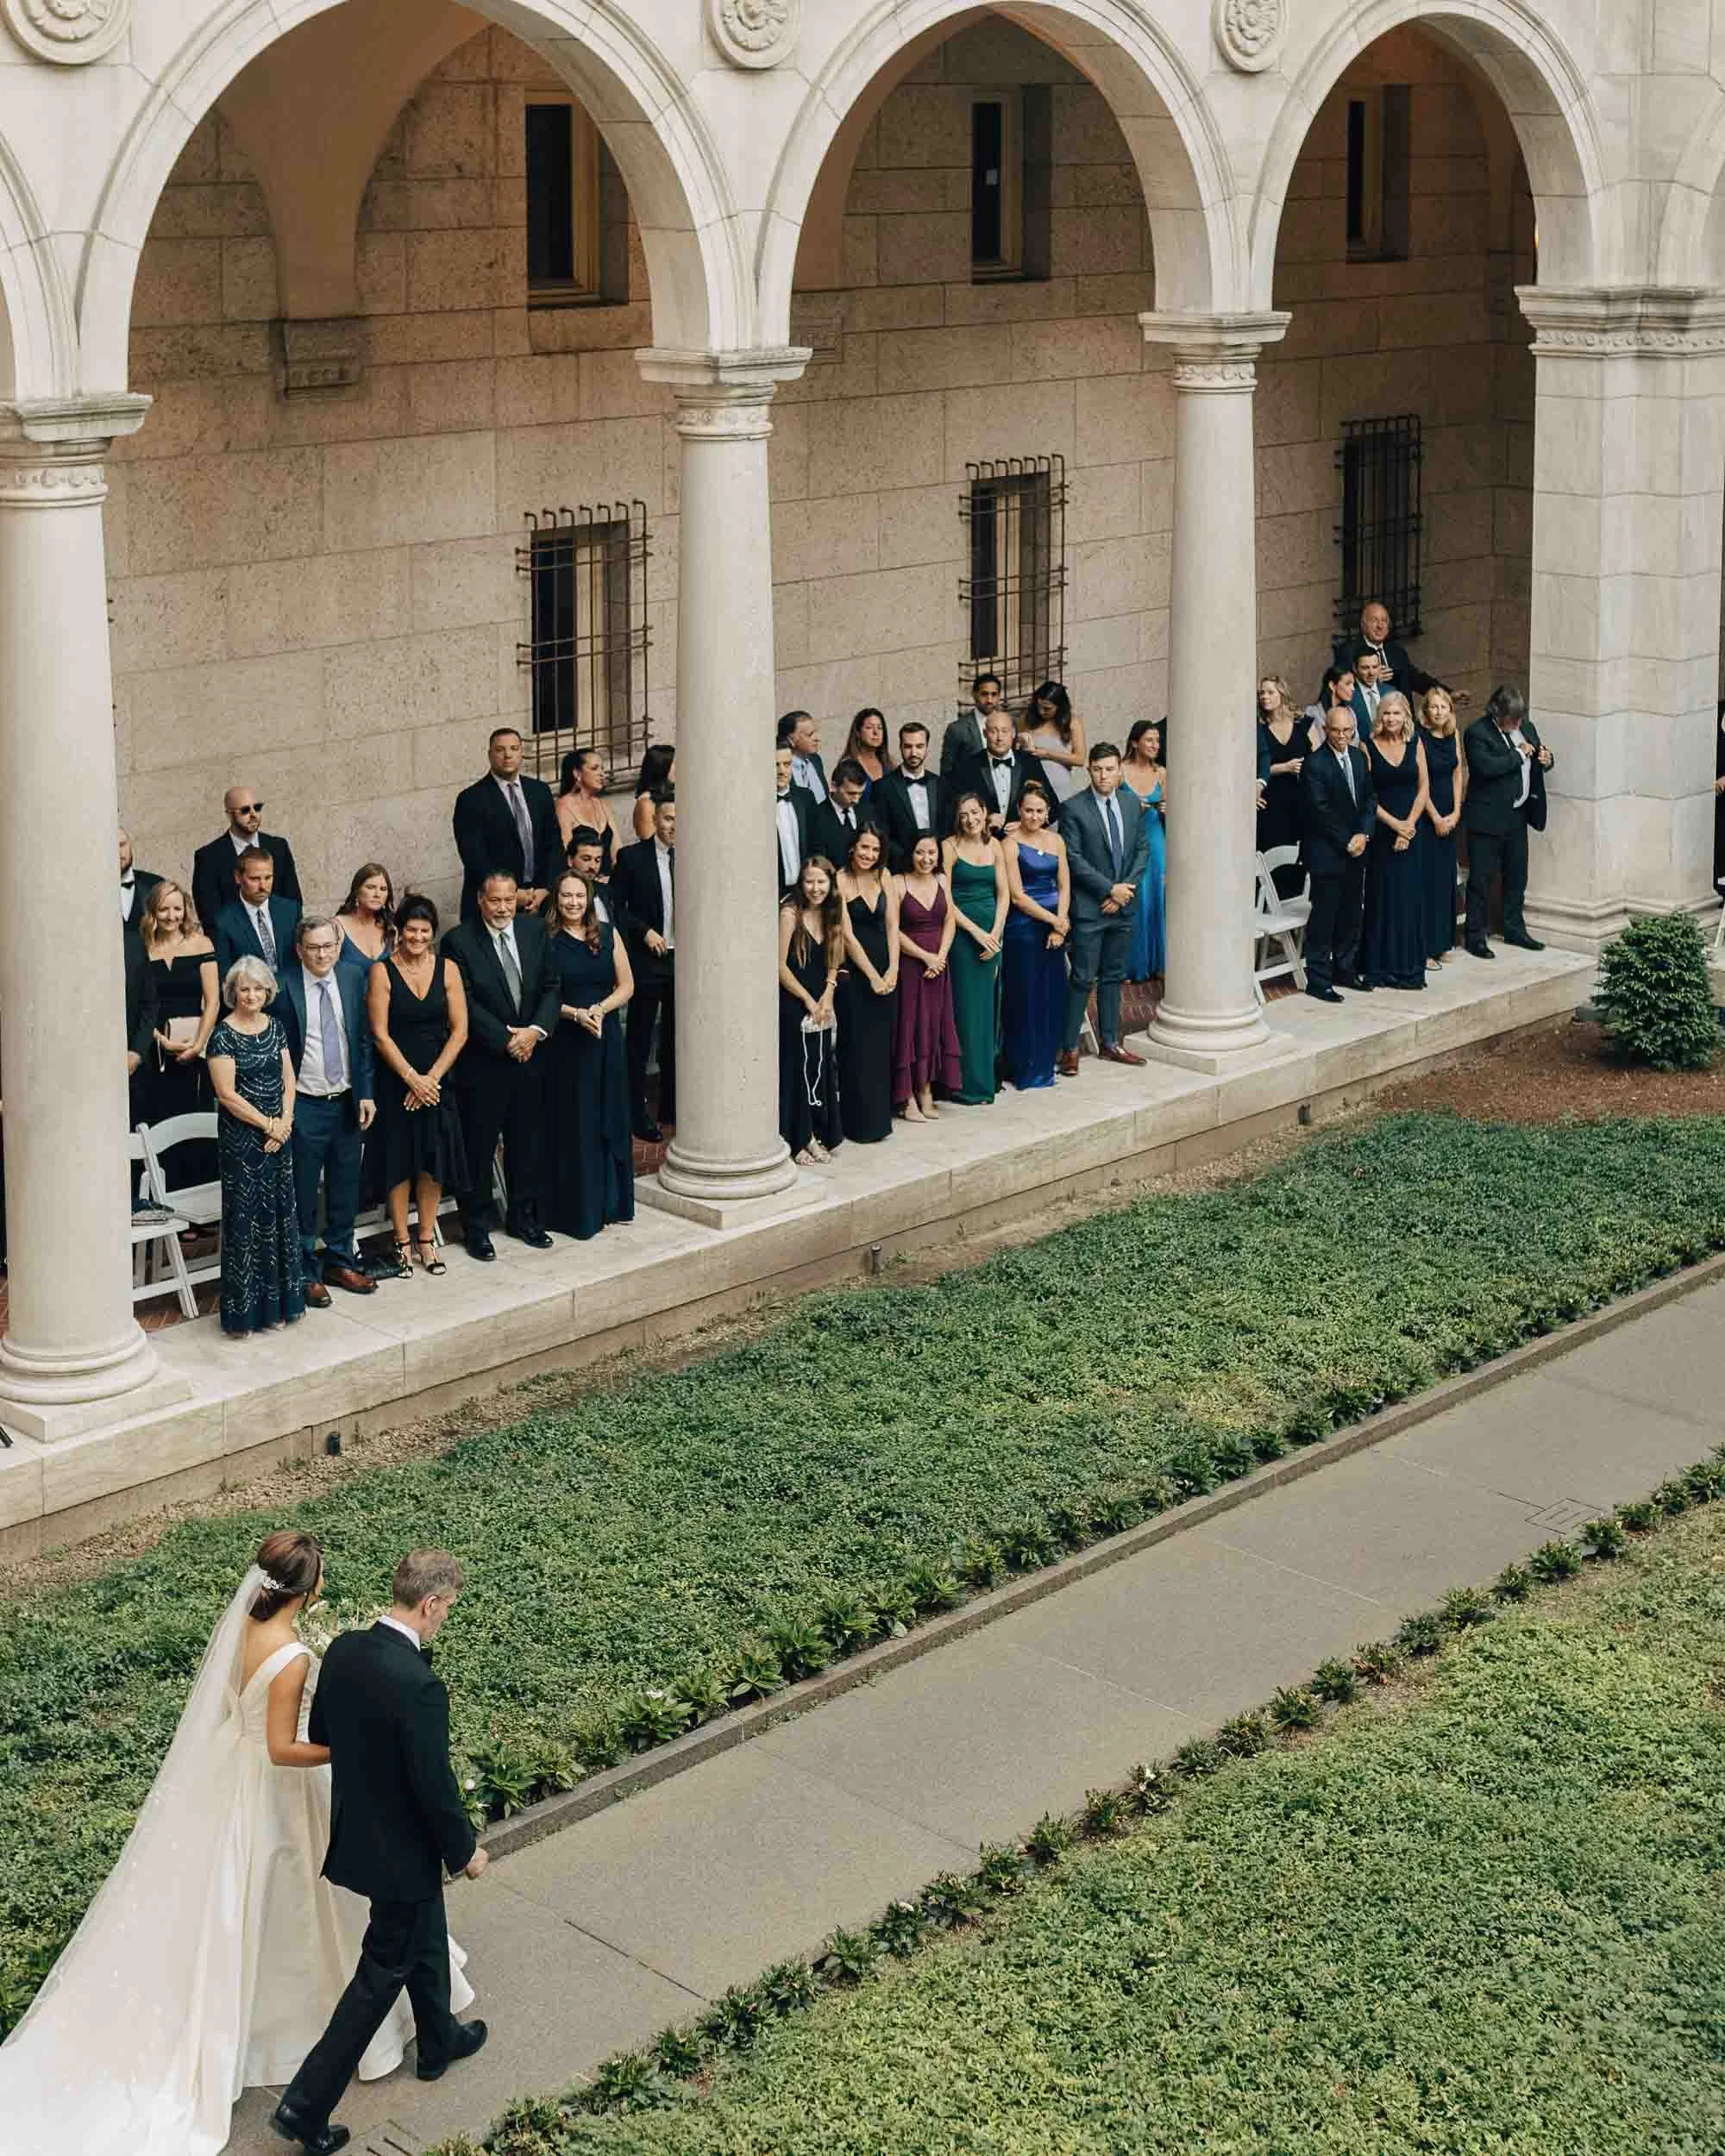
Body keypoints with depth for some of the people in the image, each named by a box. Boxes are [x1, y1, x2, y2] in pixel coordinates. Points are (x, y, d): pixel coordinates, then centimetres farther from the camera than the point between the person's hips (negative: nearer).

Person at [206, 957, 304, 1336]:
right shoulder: (224, 1035, -10)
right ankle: (246, 1308, 4)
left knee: (279, 1214, 9)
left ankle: (277, 1302, 18)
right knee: (246, 1217, -2)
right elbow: (227, 1094, -14)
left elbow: (288, 1079, 9)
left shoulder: (275, 1027, 8)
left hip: (279, 1134, 6)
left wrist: (285, 1121, -6)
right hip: (241, 1138, -6)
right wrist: (268, 1125, -12)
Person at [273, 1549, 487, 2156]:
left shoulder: (343, 1650, -8)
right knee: (381, 1975, 7)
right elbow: (435, 1786, -24)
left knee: (427, 1938, 30)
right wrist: (466, 1850, -8)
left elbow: (319, 1736, 7)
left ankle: (440, 2040, 51)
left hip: (354, 1826, 8)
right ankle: (305, 2104, 10)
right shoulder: (419, 1686, -32)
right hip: (401, 1851, -8)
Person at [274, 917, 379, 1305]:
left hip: (347, 1102, 4)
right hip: (304, 1106, -4)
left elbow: (364, 1039, 7)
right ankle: (306, 1272, 15)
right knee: (302, 1193, 4)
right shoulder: (283, 987, -11)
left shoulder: (354, 978, 2)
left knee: (346, 1187, 14)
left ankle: (340, 1262, 29)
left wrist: (366, 1094, 2)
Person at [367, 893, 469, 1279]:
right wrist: (412, 1078, -14)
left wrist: (432, 1077, -10)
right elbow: (380, 1034, -9)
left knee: (434, 1159, 5)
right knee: (398, 1160, 3)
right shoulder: (382, 971, -7)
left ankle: (427, 1240, 18)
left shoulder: (448, 969, 0)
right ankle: (402, 1244, 14)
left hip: (437, 1079, 2)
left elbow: (459, 1031, -2)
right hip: (395, 1080, -2)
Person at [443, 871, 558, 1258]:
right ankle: (477, 1226, 14)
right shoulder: (459, 941, -12)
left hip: (529, 1056, 5)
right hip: (483, 1063, -5)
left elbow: (550, 987, 5)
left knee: (528, 1142, 14)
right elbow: (466, 1005, -14)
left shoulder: (534, 931, 4)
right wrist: (507, 1040, -15)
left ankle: (523, 1217, 29)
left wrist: (535, 1030, -11)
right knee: (479, 1147, 3)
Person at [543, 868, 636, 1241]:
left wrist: (600, 1009, -12)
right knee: (573, 1125, 1)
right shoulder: (546, 940, -4)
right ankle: (577, 1209, 8)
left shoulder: (607, 934, 5)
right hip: (565, 1043, -3)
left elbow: (626, 986, 5)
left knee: (609, 1121, 8)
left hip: (606, 1039, 3)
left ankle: (609, 1203, 19)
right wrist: (576, 1014, -19)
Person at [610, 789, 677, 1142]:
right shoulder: (632, 857, -6)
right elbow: (615, 907, -4)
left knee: (675, 1037, 15)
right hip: (647, 959, -3)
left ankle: (671, 1107, 27)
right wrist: (644, 931, -14)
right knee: (640, 1040, 3)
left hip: (683, 958, 3)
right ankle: (637, 1113, 10)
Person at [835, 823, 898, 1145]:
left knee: (880, 1044, 8)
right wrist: (872, 975, -11)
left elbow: (892, 925, 4)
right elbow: (847, 935, -12)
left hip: (884, 971, 5)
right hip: (853, 971, -5)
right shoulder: (841, 881, -11)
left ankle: (879, 1117, 16)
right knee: (857, 1046, -2)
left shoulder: (883, 876, 5)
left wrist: (892, 970, -7)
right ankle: (860, 1123, 4)